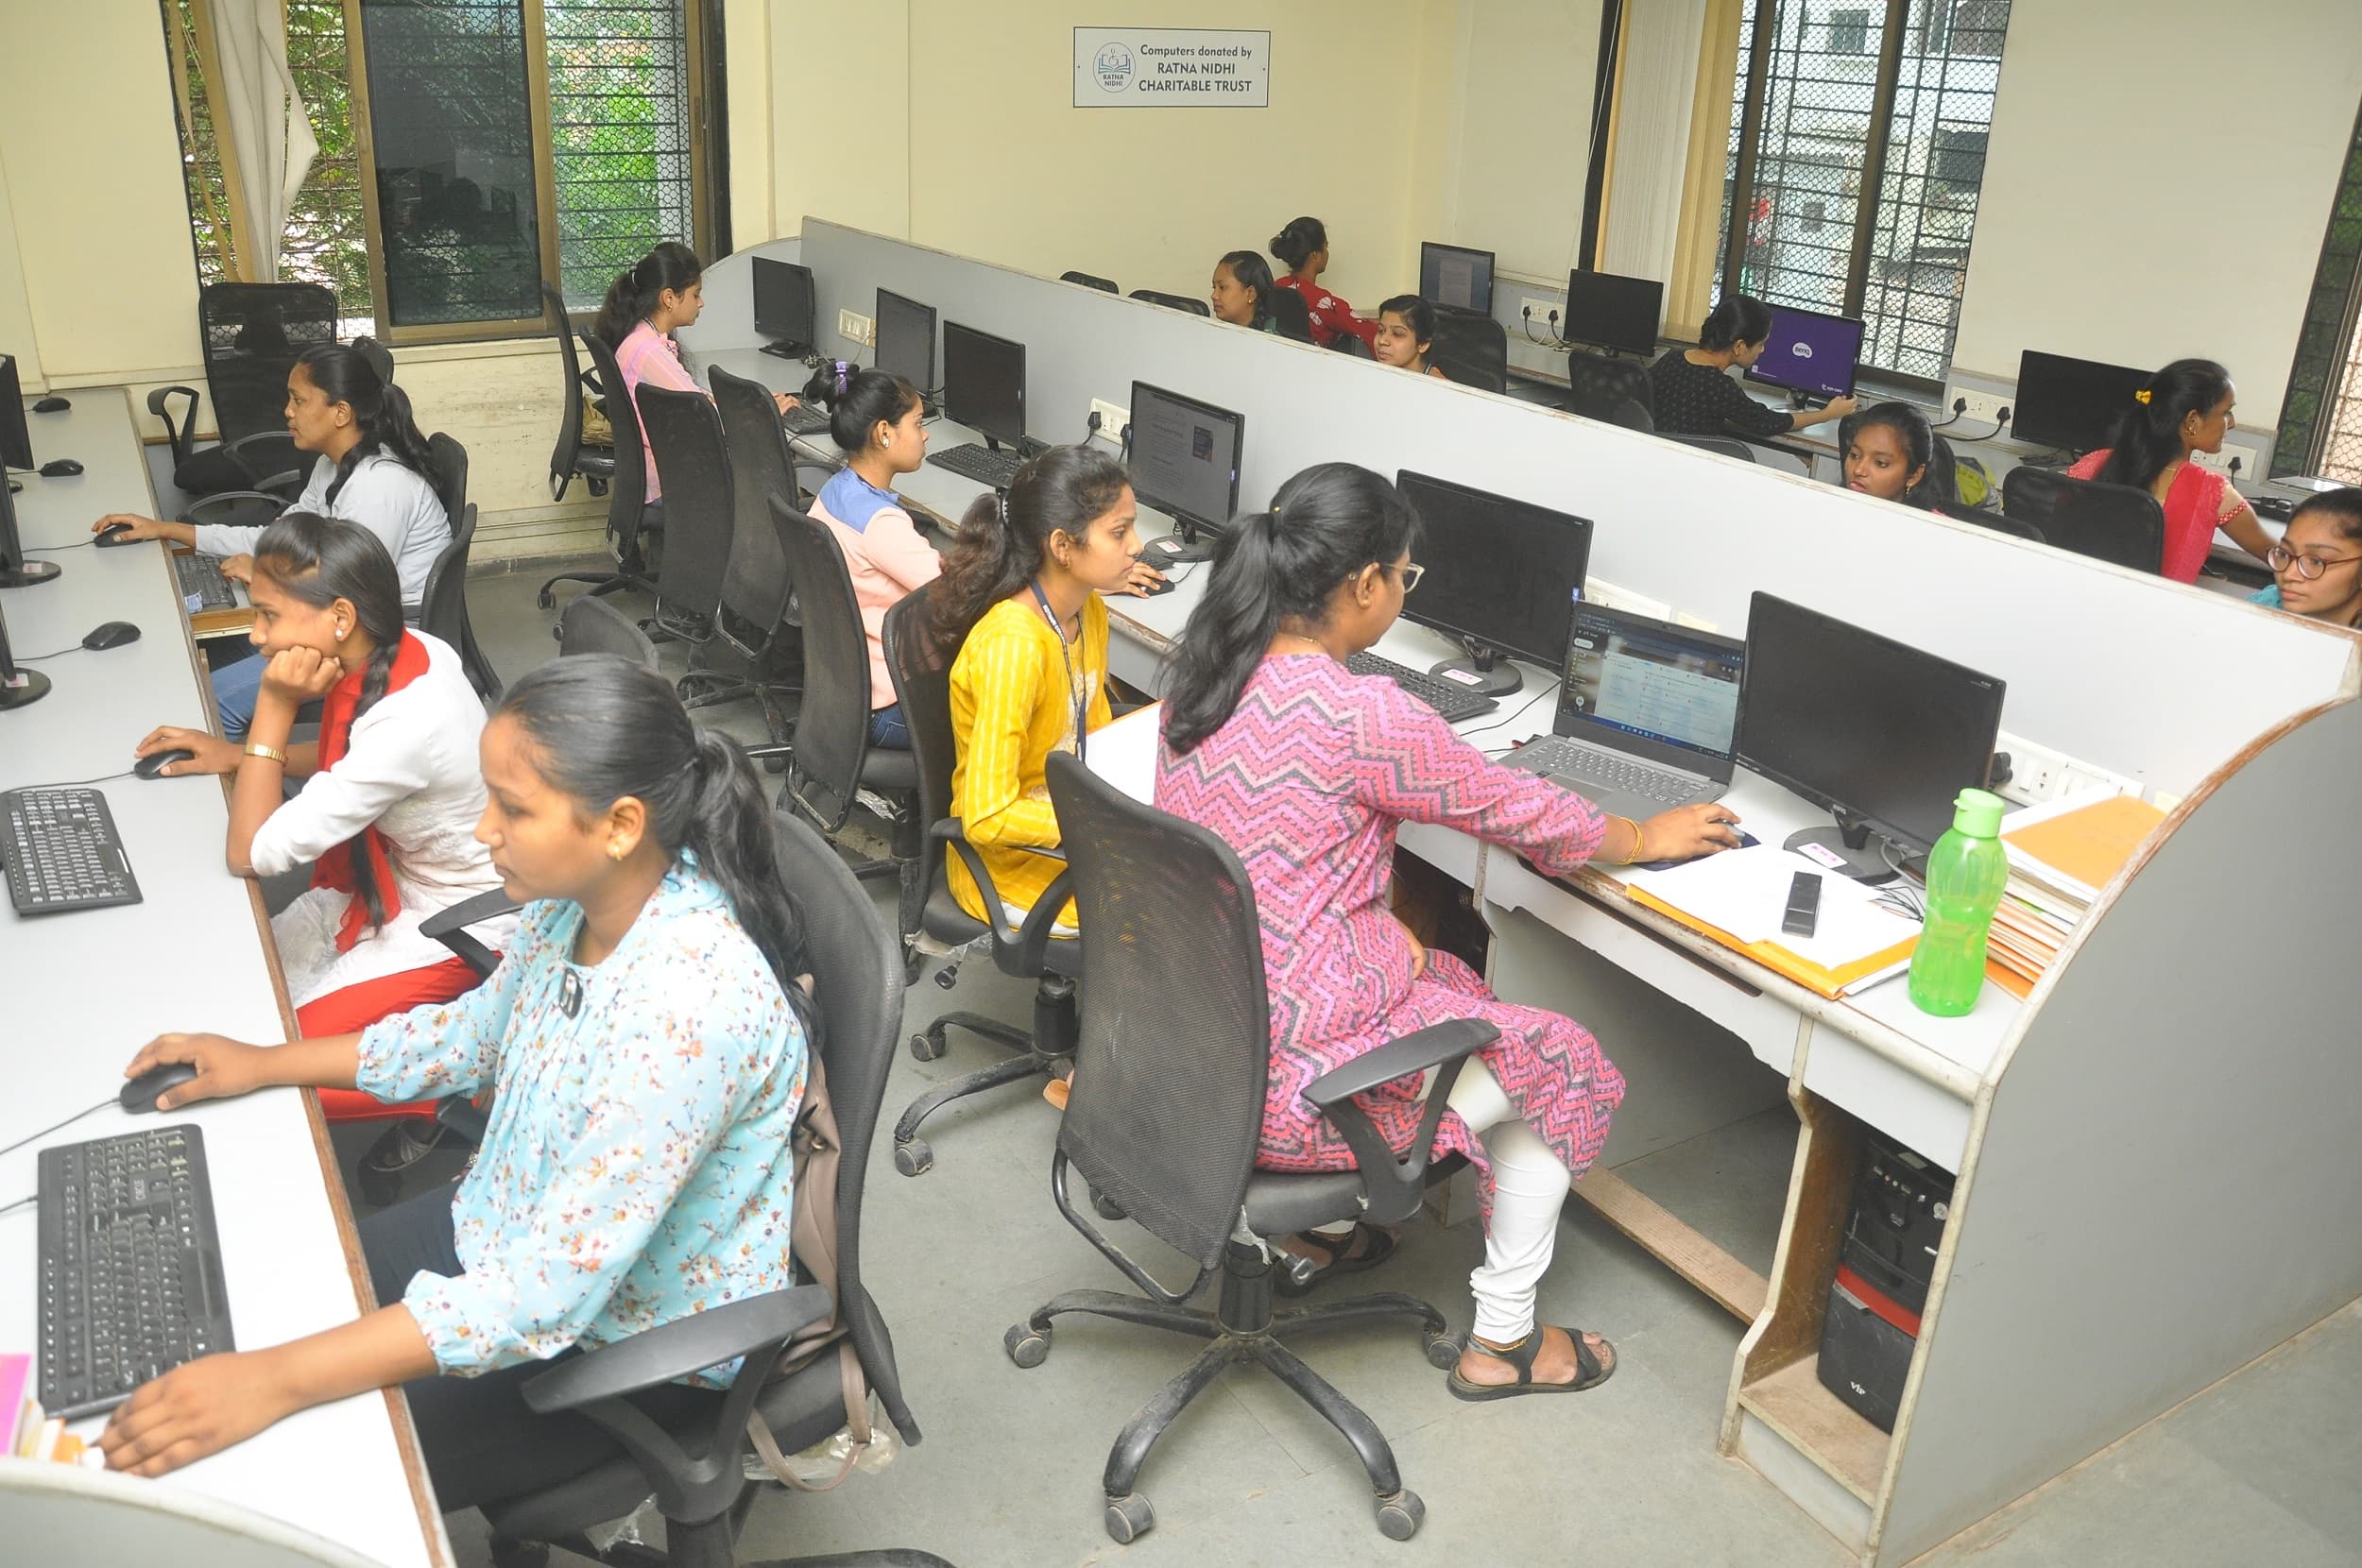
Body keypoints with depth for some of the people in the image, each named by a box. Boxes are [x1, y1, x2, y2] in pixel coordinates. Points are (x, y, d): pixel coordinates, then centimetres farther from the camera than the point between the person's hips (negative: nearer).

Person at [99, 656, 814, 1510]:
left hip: (635, 1343, -7)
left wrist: (273, 1382, -34)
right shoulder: (579, 893, -11)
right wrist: (266, 1062, 8)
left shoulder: (690, 1006, -37)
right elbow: (479, 1030, 10)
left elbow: (548, 1291, -35)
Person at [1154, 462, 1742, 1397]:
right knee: (1563, 1065, 13)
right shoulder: (1360, 716, -24)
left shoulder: (1201, 677, 0)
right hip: (1278, 1085, -8)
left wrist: (1378, 924, 9)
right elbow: (1514, 809, -9)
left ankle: (1313, 1230, 37)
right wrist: (1644, 839, 9)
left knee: (1443, 980, 31)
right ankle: (1500, 1344, 27)